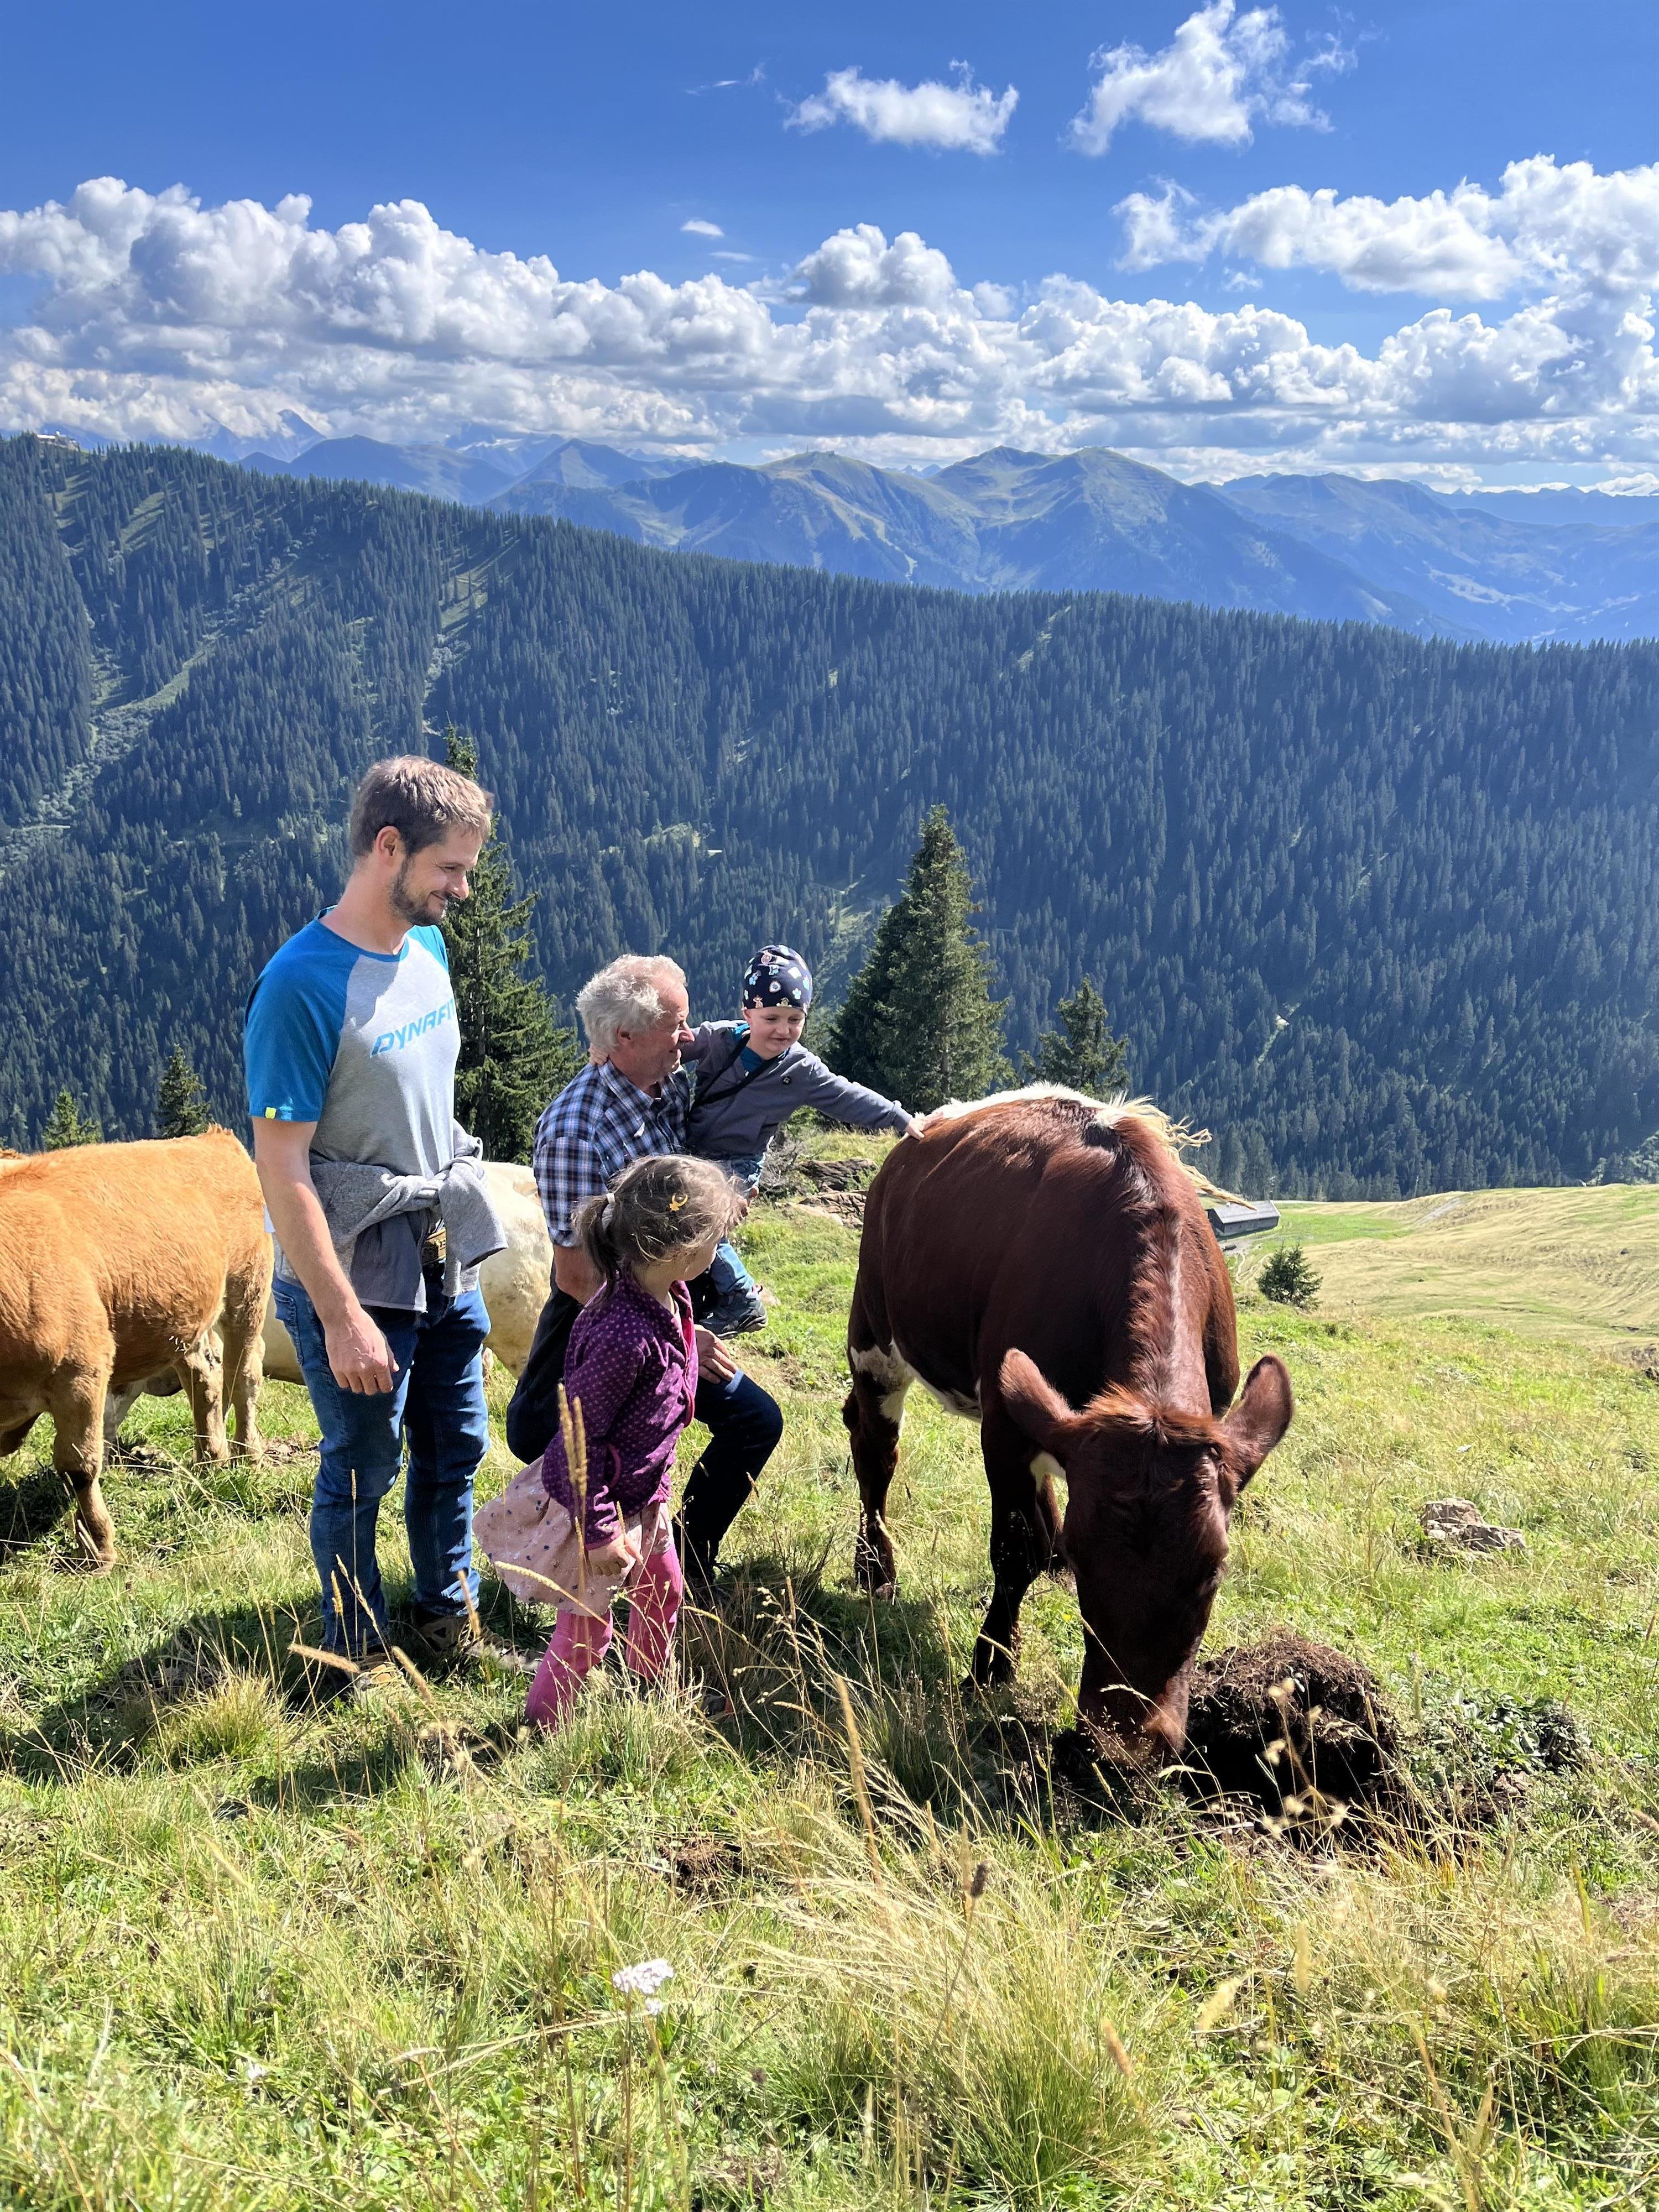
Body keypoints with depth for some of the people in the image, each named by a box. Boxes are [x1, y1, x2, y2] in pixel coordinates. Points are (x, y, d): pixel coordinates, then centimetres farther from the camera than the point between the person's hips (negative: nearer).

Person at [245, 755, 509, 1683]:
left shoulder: (427, 944, 3)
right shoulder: (304, 986, -21)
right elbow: (282, 1169, -20)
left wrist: (456, 1210, 16)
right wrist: (341, 1318, -20)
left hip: (445, 1258, 7)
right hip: (355, 1276, -7)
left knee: (455, 1450, 18)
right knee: (363, 1471, 10)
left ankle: (448, 1617, 38)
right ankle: (359, 1655, 30)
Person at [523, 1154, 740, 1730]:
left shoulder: (671, 1299, -7)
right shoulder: (624, 1336, -37)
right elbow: (580, 1438, -28)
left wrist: (657, 1491, 15)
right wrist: (599, 1532, -21)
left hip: (640, 1493, 9)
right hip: (598, 1498, -9)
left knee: (663, 1589, 26)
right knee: (589, 1620, 8)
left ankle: (649, 1688, 50)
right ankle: (544, 1723, 29)